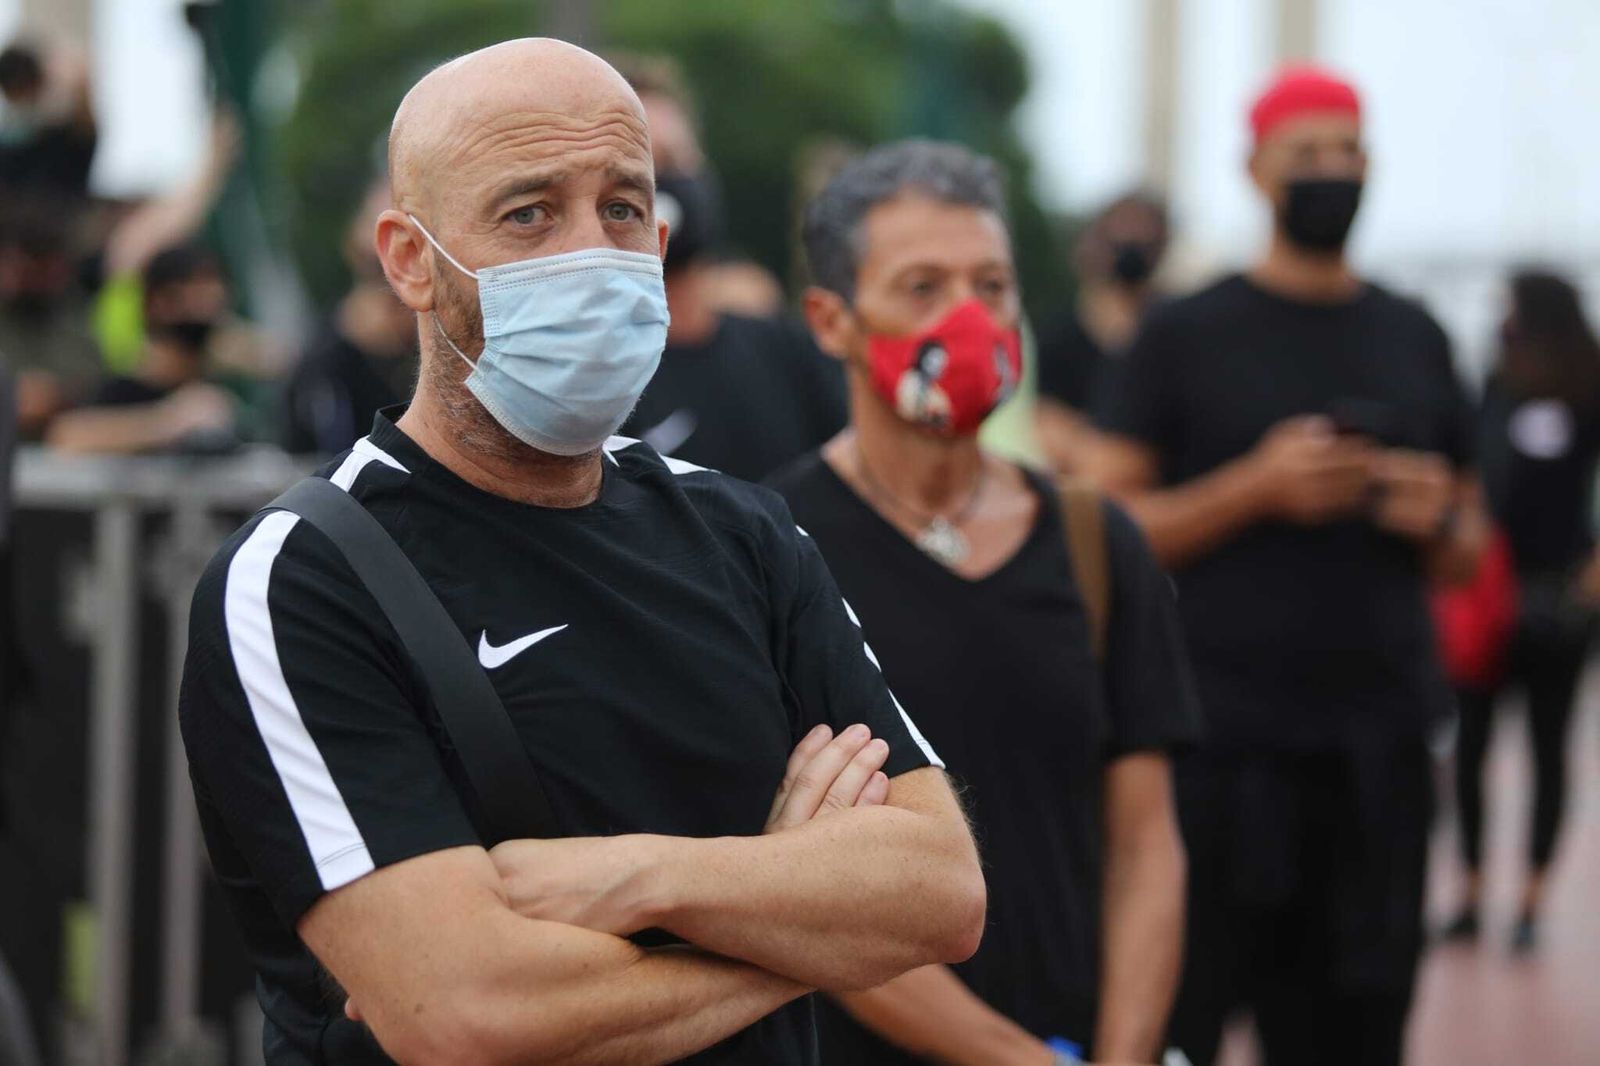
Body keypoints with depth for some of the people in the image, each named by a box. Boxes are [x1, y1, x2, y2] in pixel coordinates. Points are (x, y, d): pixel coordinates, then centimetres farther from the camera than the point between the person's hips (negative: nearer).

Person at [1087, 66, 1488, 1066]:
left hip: (1380, 745, 4)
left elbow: (1467, 553, 20)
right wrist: (1256, 487, -13)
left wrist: (1440, 523, -3)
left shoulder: (1414, 337, 14)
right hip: (1224, 746, -3)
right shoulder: (1188, 334, 3)